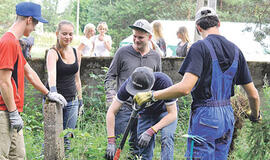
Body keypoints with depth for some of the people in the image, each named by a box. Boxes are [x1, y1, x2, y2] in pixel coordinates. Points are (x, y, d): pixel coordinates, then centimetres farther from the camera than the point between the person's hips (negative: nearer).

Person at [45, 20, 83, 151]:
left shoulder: (76, 53, 8)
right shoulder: (53, 53, -10)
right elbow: (51, 73, -29)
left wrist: (80, 99, 17)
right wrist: (53, 90, -47)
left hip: (72, 101, 5)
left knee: (67, 137, 6)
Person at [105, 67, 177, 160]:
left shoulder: (164, 82, -38)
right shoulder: (129, 84, -30)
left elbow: (173, 114, -30)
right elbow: (111, 112, -23)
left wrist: (150, 132, -39)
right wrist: (111, 142, -30)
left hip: (166, 111, -2)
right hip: (146, 113, 3)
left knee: (166, 138, -28)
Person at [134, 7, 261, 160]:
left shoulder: (200, 47, -10)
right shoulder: (235, 50, 9)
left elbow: (185, 88, -23)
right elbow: (253, 94, 11)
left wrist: (152, 95, -15)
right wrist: (256, 115, 30)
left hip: (205, 116, -6)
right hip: (228, 117, 6)